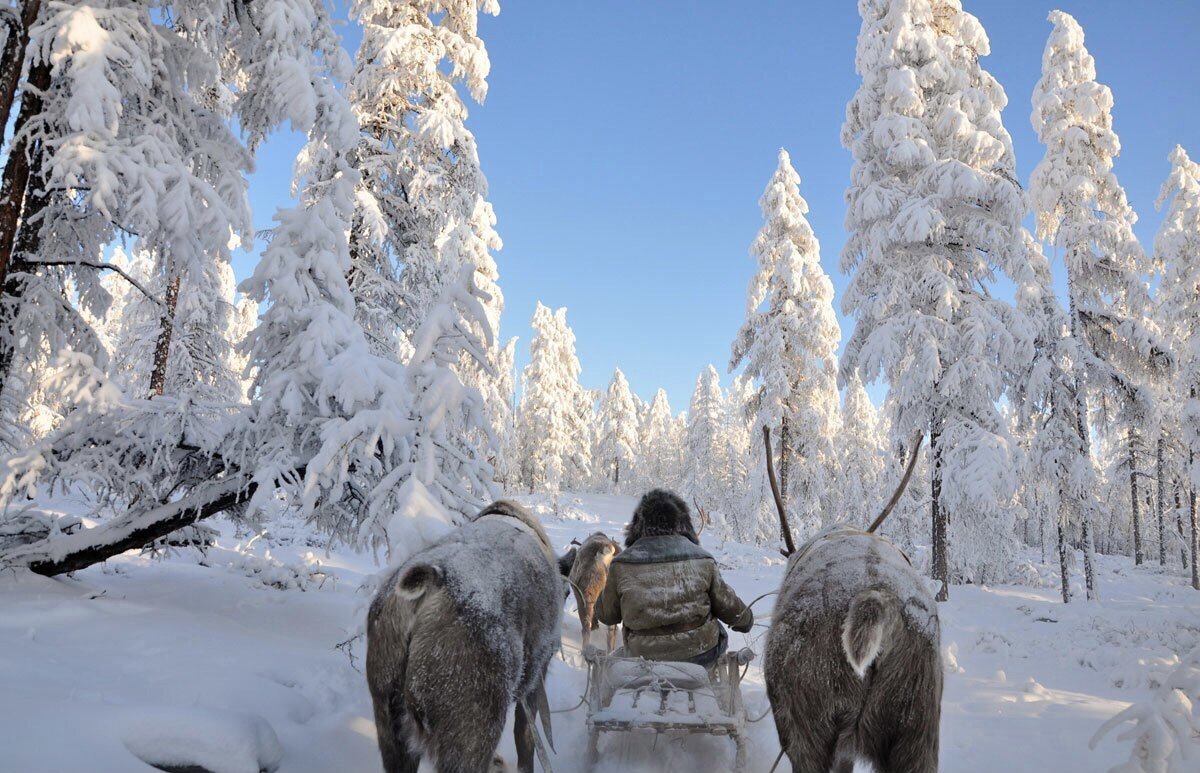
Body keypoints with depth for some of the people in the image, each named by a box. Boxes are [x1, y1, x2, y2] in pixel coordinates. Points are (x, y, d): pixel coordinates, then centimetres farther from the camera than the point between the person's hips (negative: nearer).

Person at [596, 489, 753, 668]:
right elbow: (726, 604, 3)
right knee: (719, 635, 30)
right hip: (699, 656, 0)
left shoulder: (621, 566, -12)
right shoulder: (702, 561, -10)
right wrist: (746, 619, 25)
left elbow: (607, 615, 1)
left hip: (644, 660, 0)